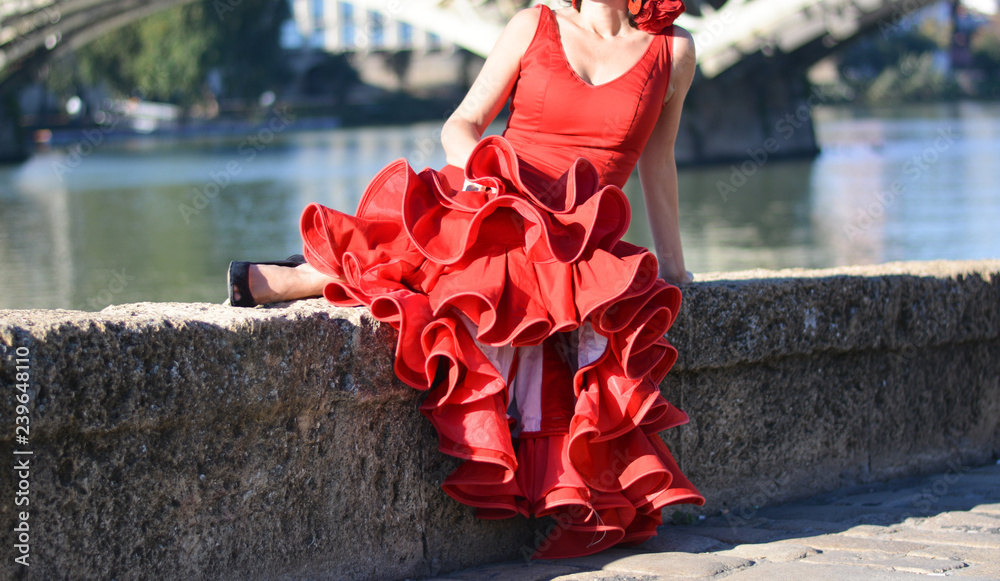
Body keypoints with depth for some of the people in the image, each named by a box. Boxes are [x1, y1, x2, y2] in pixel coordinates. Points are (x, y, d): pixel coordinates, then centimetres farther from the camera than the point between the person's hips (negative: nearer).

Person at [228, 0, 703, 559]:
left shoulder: (673, 50, 11)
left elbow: (657, 162, 21)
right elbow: (461, 125, 11)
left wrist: (671, 263, 27)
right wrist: (479, 165, -12)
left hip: (575, 238, 0)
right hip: (499, 208, 0)